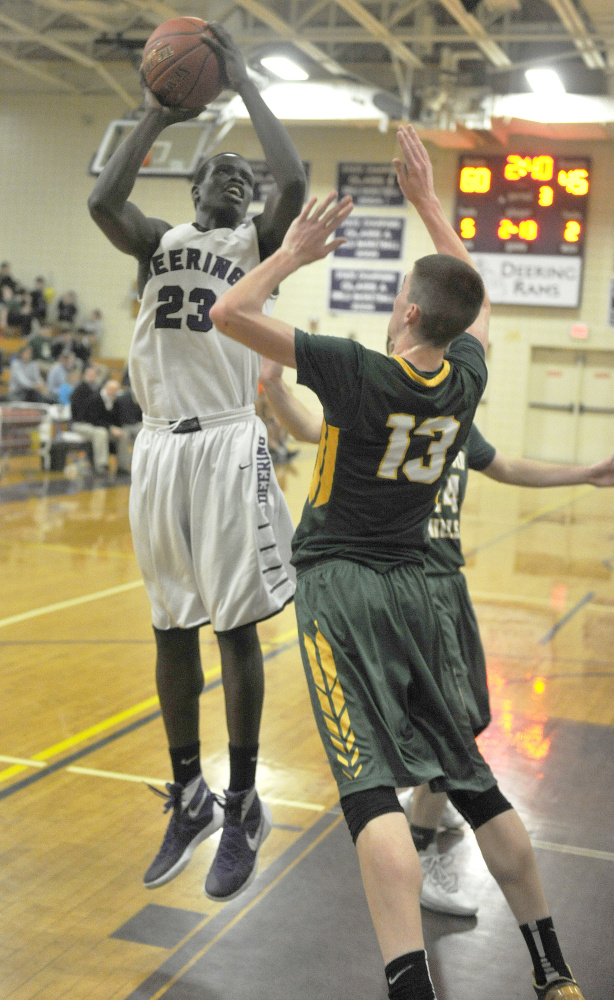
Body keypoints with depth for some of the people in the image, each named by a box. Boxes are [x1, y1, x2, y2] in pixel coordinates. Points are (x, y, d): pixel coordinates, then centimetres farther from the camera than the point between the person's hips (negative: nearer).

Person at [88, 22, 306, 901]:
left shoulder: (257, 244, 8)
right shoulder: (159, 241, 15)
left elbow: (294, 182, -13)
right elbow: (103, 202, -6)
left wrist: (244, 84, -5)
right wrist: (160, 112, -2)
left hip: (226, 445, -3)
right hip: (159, 445, 4)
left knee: (235, 626, -2)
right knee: (172, 630, 9)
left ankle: (244, 808, 12)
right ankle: (189, 797, 24)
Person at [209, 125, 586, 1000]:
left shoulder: (363, 373, -14)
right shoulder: (467, 378, 2)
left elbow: (229, 313, -11)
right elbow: (470, 297, 24)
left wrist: (295, 252, 1)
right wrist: (428, 199, 28)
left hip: (339, 584, -6)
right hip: (409, 586, 6)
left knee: (372, 787, -14)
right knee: (474, 781, 13)